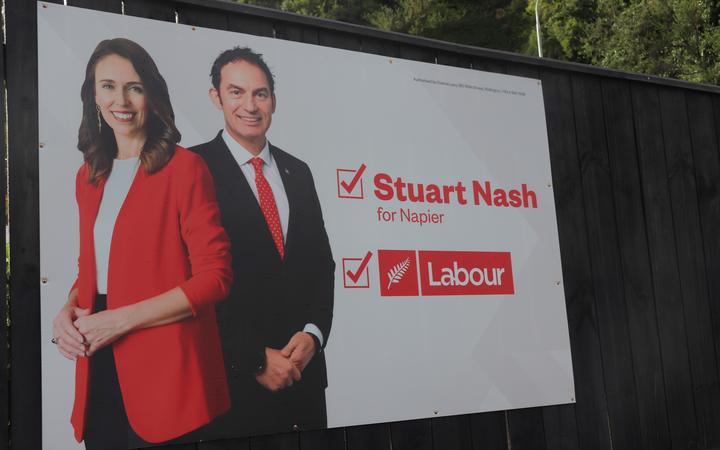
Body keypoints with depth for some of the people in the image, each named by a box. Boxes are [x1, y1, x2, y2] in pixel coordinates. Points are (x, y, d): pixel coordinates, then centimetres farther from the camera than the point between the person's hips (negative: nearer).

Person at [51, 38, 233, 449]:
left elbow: (215, 276, -13)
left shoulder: (184, 167, -8)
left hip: (168, 370, -6)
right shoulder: (90, 176, 13)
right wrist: (69, 311, 0)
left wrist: (120, 320, -15)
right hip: (101, 371, 6)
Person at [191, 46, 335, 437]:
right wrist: (255, 359, -13)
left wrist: (313, 334, -3)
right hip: (232, 375, -5)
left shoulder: (297, 172, 11)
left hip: (303, 369, 5)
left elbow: (321, 263, 13)